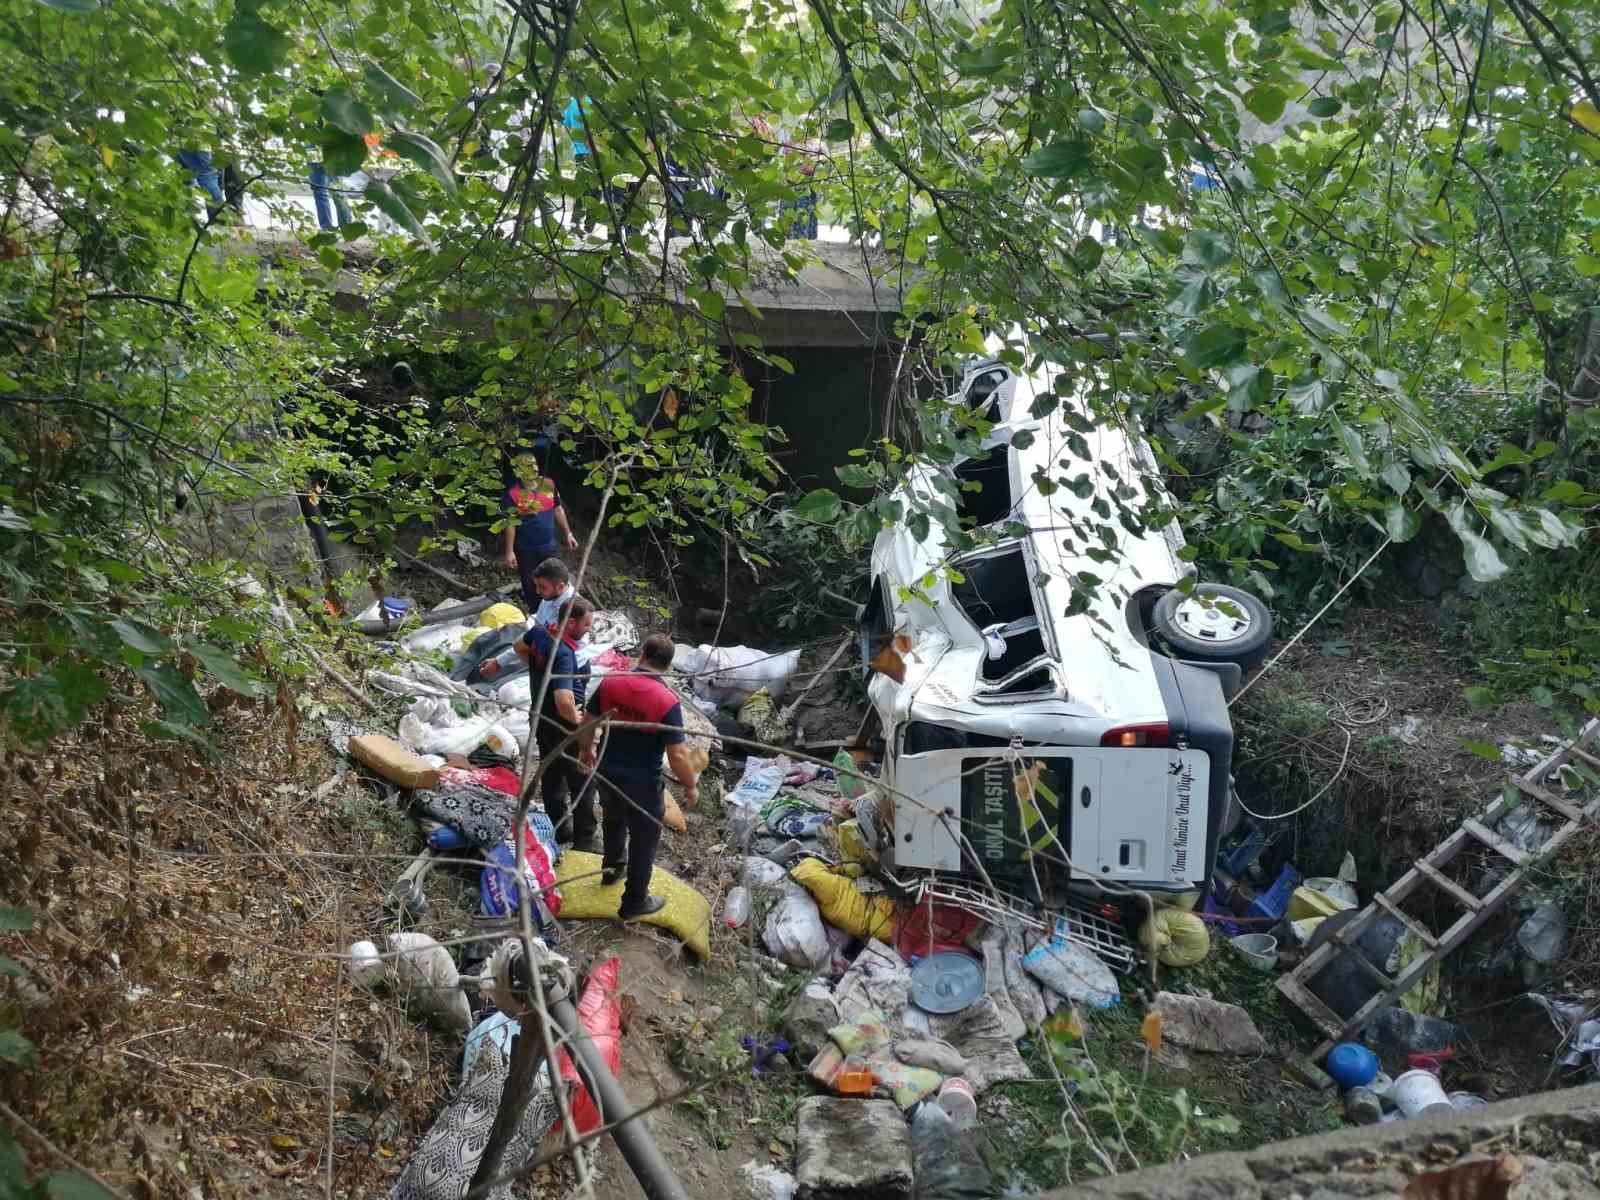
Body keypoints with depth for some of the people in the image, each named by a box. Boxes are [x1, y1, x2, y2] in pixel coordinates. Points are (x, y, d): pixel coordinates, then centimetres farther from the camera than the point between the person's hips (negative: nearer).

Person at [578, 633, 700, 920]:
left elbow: (588, 724, 1)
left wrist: (585, 750, 21)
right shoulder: (668, 701, -25)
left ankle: (612, 868, 57)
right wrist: (691, 786, -6)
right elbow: (677, 756, -23)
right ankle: (634, 902, 30)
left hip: (607, 774, 5)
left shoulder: (609, 683, -12)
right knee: (643, 840, 16)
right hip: (642, 784, -5)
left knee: (613, 822, 32)